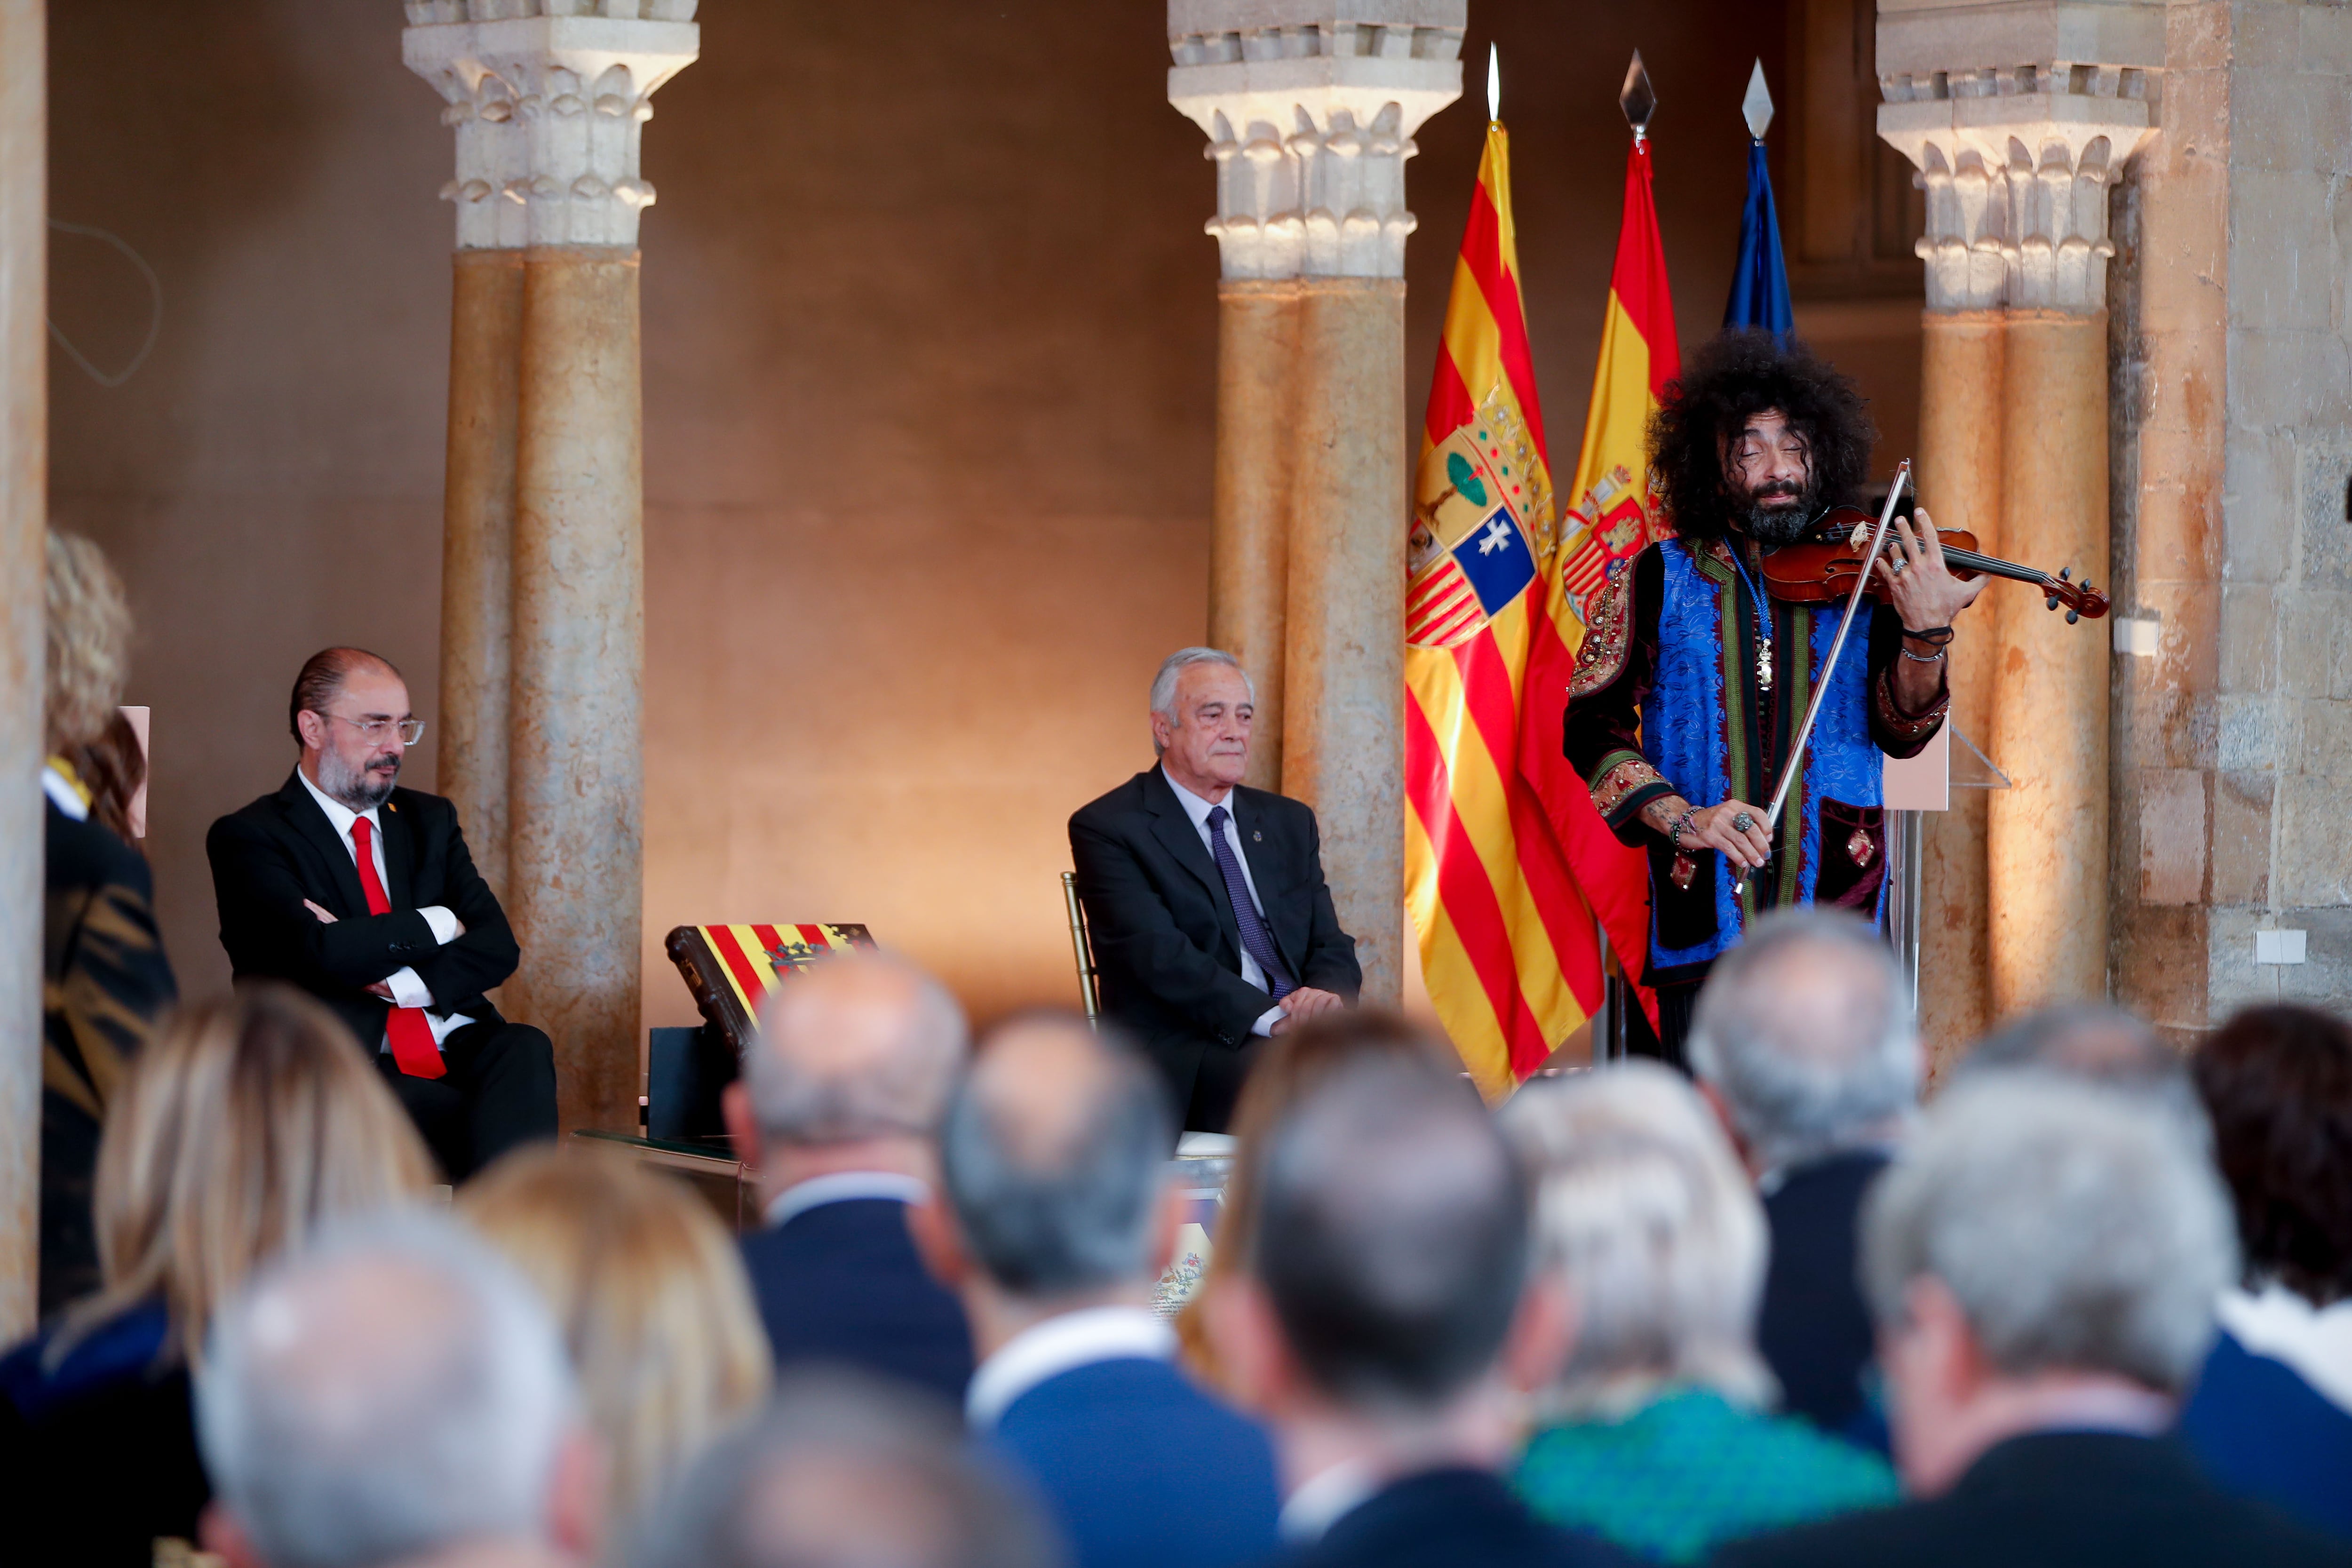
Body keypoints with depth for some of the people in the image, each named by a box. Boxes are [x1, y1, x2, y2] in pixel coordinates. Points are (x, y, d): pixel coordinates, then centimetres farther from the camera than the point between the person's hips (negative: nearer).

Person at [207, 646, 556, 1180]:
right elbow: (319, 953, -15)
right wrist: (435, 924, -1)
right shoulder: (249, 837, 2)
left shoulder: (430, 820, 22)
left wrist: (396, 982, -9)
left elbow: (497, 946, 8)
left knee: (524, 1050, -31)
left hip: (460, 1051, 5)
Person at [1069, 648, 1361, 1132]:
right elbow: (1158, 954, -12)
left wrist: (1324, 997, -10)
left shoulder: (1289, 823, 21)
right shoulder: (1107, 828, 1)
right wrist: (1273, 1019, -24)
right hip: (1183, 1061, -6)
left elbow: (1332, 948, 16)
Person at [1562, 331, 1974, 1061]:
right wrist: (1679, 816, -14)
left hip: (1837, 913, 0)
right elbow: (1590, 727, 1)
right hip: (1703, 925, 0)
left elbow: (1901, 731, -1)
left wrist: (1926, 636, -21)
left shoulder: (1863, 583, 9)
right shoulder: (1661, 580, 8)